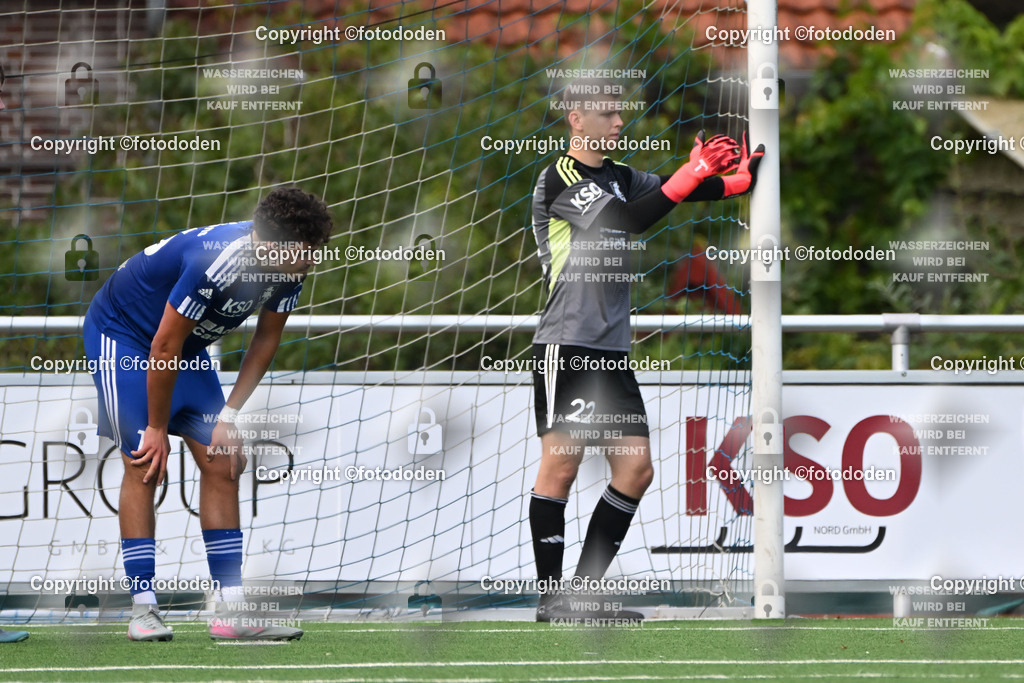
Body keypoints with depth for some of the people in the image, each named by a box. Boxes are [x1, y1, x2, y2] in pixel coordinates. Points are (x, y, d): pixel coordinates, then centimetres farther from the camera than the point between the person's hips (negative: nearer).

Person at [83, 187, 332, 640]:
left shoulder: (290, 266, -15)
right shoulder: (213, 263, -38)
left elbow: (265, 342, 0)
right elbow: (164, 348, -28)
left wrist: (229, 415, -5)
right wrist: (157, 429, -18)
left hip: (189, 348, 7)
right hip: (122, 332, -7)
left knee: (221, 465, -1)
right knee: (144, 465, -15)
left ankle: (231, 612, -2)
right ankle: (142, 608, -12)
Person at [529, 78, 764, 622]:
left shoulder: (619, 177, 18)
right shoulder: (557, 179, -6)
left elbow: (673, 190, 5)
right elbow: (626, 221, -19)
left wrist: (737, 178, -14)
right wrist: (691, 174, -24)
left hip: (611, 351, 8)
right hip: (566, 346, -8)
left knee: (635, 468, 3)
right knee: (560, 464, -7)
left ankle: (585, 592, 10)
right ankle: (550, 597, -3)